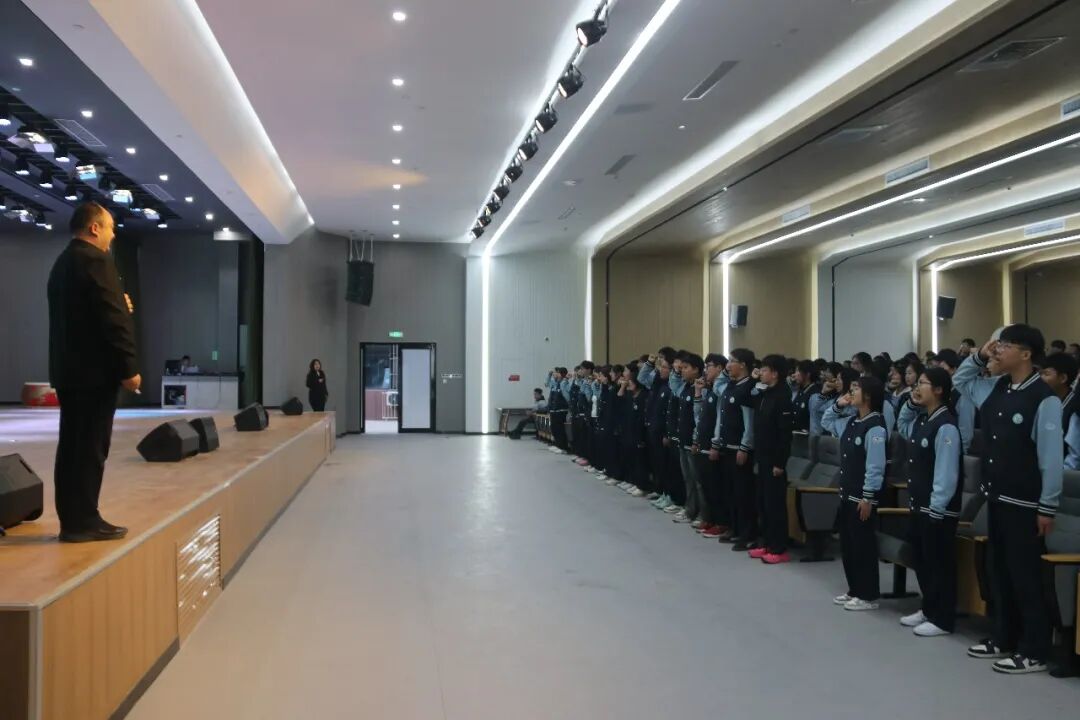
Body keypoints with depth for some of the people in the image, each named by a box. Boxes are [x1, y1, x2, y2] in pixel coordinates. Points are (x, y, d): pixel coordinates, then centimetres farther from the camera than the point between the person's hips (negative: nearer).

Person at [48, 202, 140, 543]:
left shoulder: (61, 263, 17)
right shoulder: (96, 260, -12)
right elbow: (113, 319, -19)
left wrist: (120, 306, 14)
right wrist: (129, 368, -16)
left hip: (68, 368, 9)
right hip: (94, 370, -9)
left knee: (72, 445, 10)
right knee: (91, 448, -5)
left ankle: (71, 519, 14)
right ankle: (84, 521, -2)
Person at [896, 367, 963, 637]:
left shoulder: (946, 425, -19)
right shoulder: (921, 420, 8)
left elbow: (946, 471, -22)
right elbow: (902, 427, 31)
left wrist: (937, 509, -21)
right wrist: (909, 404, 12)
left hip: (938, 509, -9)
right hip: (918, 505, 9)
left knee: (939, 564, 2)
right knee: (921, 559, 17)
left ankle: (942, 619, 13)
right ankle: (928, 609, 31)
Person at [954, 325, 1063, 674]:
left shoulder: (1044, 398, -16)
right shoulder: (995, 389, 5)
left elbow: (1052, 456, -16)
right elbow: (960, 381, 25)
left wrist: (1047, 507, -14)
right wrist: (978, 357, 7)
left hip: (1025, 503, -8)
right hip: (996, 497, 8)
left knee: (1026, 577, 1)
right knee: (999, 571, 17)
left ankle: (1034, 652, 13)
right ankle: (1004, 639, 30)